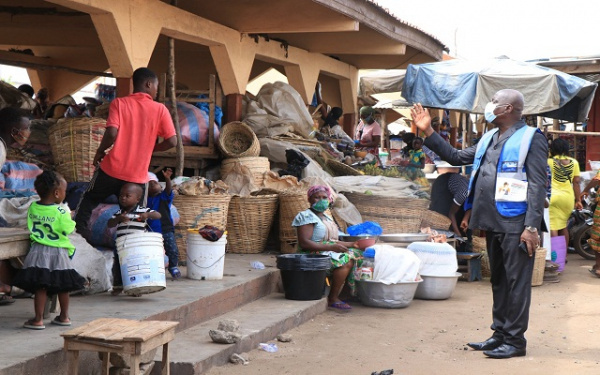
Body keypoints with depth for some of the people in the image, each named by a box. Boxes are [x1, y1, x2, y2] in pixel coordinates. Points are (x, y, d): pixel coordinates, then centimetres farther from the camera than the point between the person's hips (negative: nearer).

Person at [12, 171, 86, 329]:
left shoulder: (32, 208, -2)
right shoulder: (60, 212, -15)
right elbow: (69, 229, -7)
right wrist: (69, 215, 11)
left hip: (38, 251, 2)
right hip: (58, 252, -2)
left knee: (40, 286, 3)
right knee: (63, 286, 12)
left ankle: (38, 319, 2)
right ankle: (64, 317, 22)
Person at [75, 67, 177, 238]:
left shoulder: (119, 103, -2)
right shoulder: (160, 110, 0)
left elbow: (112, 133, -15)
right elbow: (172, 141, -7)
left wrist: (100, 152, 2)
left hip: (111, 170, 0)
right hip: (138, 177, 0)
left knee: (88, 201, 23)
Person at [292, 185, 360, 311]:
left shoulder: (326, 217, 22)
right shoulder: (306, 217, -8)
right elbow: (304, 243, -20)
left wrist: (353, 244, 8)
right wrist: (331, 247, -24)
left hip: (330, 253, 9)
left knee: (356, 253, -6)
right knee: (346, 260, -27)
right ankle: (333, 299, -21)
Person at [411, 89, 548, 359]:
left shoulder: (530, 139, -8)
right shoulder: (488, 139, 16)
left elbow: (538, 185, -13)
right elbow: (456, 157, 19)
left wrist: (532, 226, -19)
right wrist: (428, 132, 14)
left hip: (515, 224, -8)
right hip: (493, 223, 8)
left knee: (517, 283, -2)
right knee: (498, 281, 15)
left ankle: (515, 340, 5)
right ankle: (500, 334, 25)